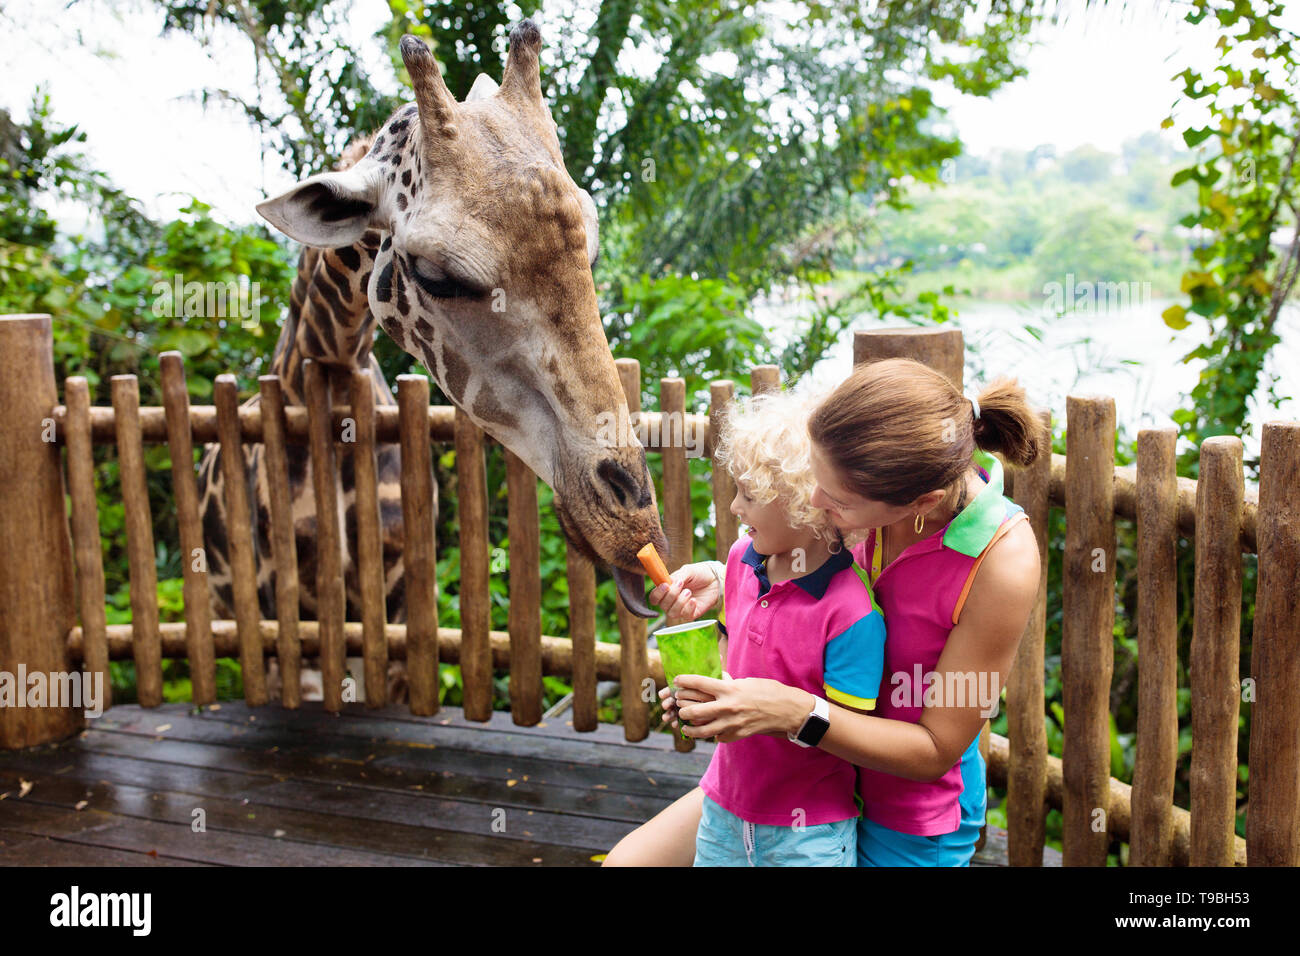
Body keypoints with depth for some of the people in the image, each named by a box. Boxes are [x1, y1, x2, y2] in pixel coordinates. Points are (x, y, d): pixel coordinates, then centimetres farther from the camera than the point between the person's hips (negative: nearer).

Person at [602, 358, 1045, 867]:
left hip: (908, 824, -5)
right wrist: (724, 580, -10)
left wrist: (794, 712, -32)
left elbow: (935, 749, -21)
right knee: (628, 860, 8)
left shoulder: (1003, 562, -31)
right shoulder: (877, 482, -16)